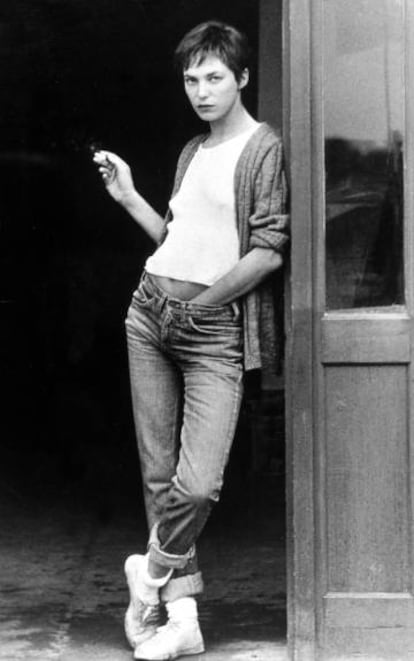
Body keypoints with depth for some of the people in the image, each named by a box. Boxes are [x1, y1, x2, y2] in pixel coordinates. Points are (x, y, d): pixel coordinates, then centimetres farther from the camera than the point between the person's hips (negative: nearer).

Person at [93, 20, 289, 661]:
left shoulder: (265, 148, -5)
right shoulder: (192, 152, 18)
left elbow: (270, 250, -12)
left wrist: (199, 305, -10)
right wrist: (128, 198, 13)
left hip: (214, 325, -7)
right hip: (151, 310, 7)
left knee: (198, 484, -16)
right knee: (159, 473, 3)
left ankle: (152, 570, 11)